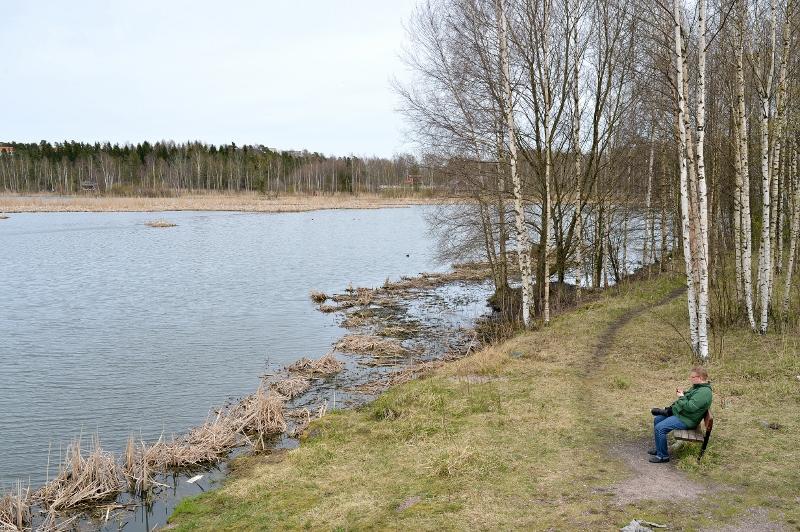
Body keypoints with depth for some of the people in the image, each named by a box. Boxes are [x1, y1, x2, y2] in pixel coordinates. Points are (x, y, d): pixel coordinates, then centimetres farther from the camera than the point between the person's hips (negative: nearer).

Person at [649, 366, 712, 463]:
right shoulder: (697, 386, 8)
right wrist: (683, 393, 5)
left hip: (685, 420, -12)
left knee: (659, 428, -20)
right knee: (657, 420, 17)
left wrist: (682, 397, -16)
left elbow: (690, 407, -31)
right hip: (678, 412, 12)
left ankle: (663, 456, -6)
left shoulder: (704, 392, -25)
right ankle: (659, 449, 27)